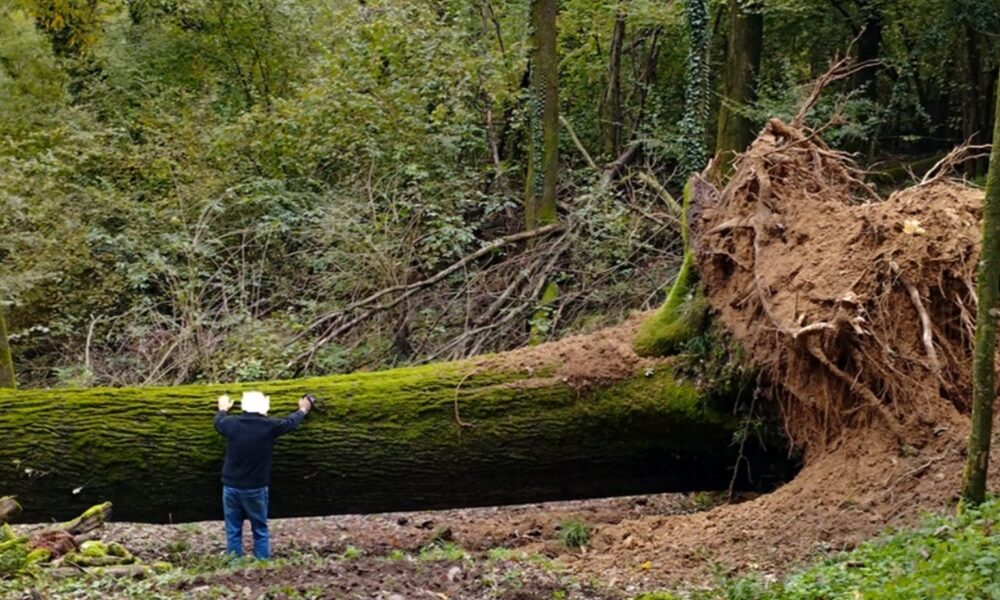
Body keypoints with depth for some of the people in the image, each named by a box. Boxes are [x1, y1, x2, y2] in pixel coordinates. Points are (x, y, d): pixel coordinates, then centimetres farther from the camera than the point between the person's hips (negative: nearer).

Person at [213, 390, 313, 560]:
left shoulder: (231, 424, -5)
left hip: (231, 486, 2)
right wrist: (303, 409, 32)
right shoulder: (269, 426, -9)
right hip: (255, 488, -2)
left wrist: (223, 409, 43)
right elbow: (291, 422, 11)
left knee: (233, 532, 9)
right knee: (260, 531, 9)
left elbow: (218, 422, 21)